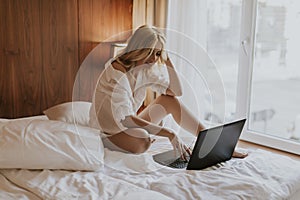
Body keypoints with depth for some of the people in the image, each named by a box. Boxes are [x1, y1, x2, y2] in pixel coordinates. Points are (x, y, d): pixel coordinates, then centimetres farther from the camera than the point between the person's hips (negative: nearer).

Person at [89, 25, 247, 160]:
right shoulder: (117, 71, -26)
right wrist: (169, 134, -37)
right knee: (142, 141, -40)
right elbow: (125, 119, -33)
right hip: (107, 129, -8)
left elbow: (176, 91, -3)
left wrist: (165, 57, -9)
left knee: (169, 100, -6)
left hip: (130, 125, 8)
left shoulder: (146, 70, -1)